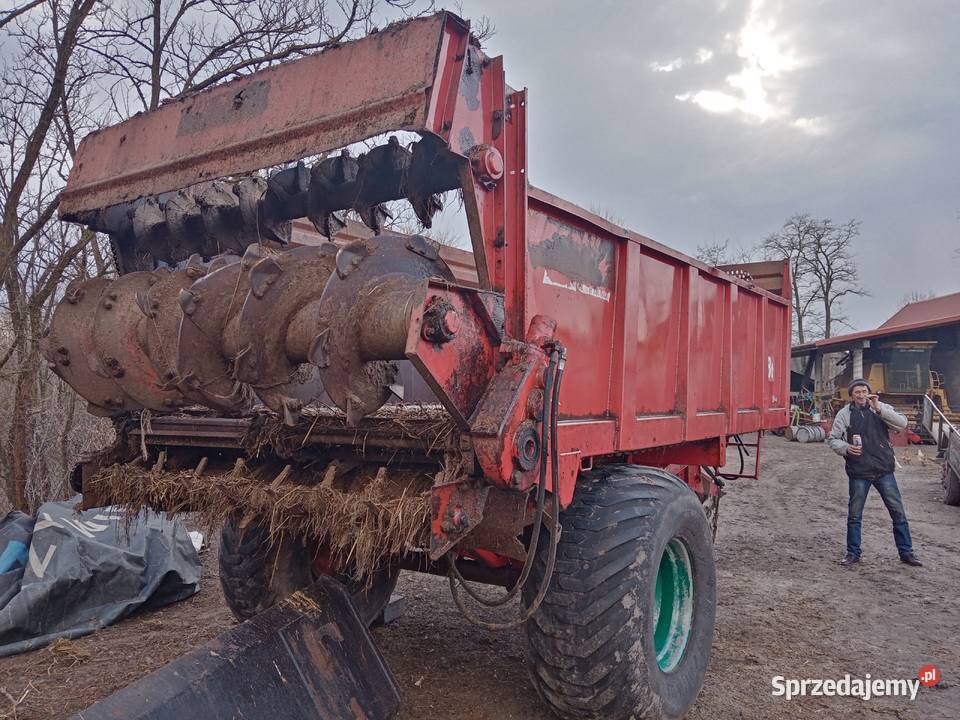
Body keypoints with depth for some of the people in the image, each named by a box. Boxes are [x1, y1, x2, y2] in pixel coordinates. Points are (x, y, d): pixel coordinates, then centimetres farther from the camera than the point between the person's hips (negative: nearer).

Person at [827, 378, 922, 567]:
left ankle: (906, 552, 22)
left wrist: (879, 408, -22)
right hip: (858, 472, -1)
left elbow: (902, 424, -13)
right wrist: (846, 448, -17)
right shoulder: (844, 414, 1)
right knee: (854, 515, 7)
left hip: (884, 470, 1)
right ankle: (853, 553, 19)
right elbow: (833, 439, 3)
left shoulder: (882, 409, 2)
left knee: (898, 511, 7)